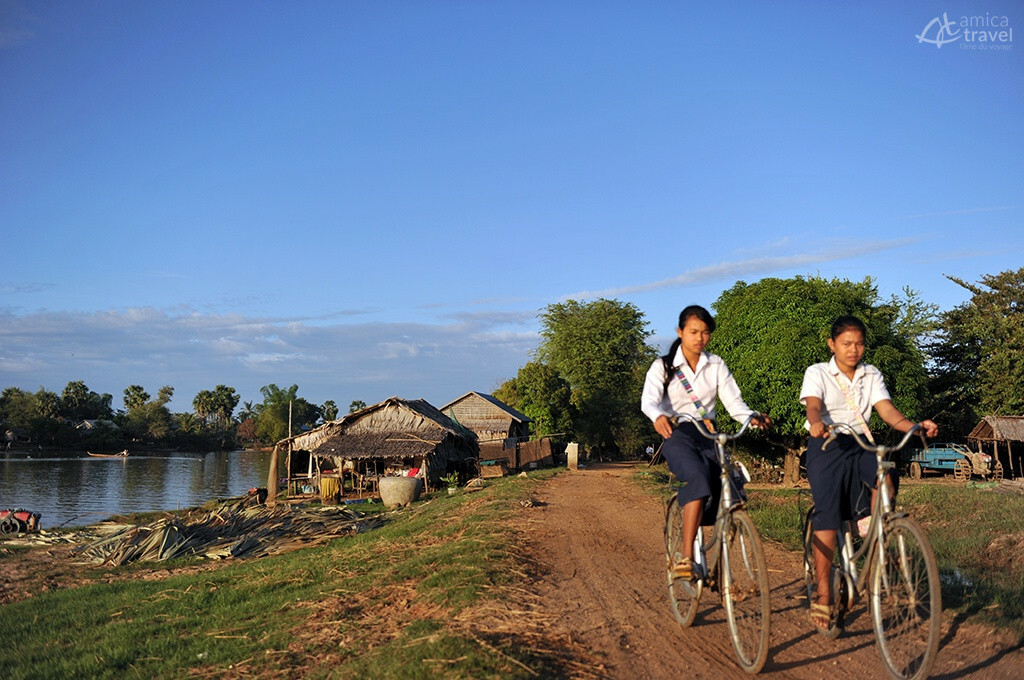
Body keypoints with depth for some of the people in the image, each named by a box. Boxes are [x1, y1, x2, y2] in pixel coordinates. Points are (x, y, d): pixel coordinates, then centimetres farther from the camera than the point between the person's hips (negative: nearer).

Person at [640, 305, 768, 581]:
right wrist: (659, 416, -41)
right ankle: (685, 558, -34)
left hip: (708, 435, 4)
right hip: (677, 435, -4)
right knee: (699, 480, -32)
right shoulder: (663, 366, -1)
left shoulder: (716, 365, 9)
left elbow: (733, 402, 0)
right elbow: (648, 400, -18)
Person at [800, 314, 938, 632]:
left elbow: (887, 410, -4)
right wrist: (816, 423, -44)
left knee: (885, 478, -28)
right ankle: (823, 596, 0)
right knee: (828, 516, -9)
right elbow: (813, 405, -20)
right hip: (826, 447, -3)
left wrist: (916, 426, -25)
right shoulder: (817, 373, -1)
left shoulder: (871, 376, 10)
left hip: (860, 445, 4)